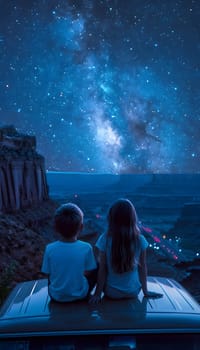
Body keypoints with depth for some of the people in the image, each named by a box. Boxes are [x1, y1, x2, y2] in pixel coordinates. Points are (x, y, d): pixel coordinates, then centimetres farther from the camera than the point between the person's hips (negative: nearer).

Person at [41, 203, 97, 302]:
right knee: (96, 269, 19)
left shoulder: (50, 249, -20)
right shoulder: (86, 248, -21)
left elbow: (48, 275, -8)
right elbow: (88, 273, -9)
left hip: (57, 297, 2)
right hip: (80, 295, -2)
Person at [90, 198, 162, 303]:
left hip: (111, 293, -2)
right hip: (133, 292, 3)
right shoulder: (140, 240, -11)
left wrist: (98, 293, -3)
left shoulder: (105, 240, -17)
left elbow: (102, 269, -12)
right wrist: (145, 291, 9)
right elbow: (142, 267, -3)